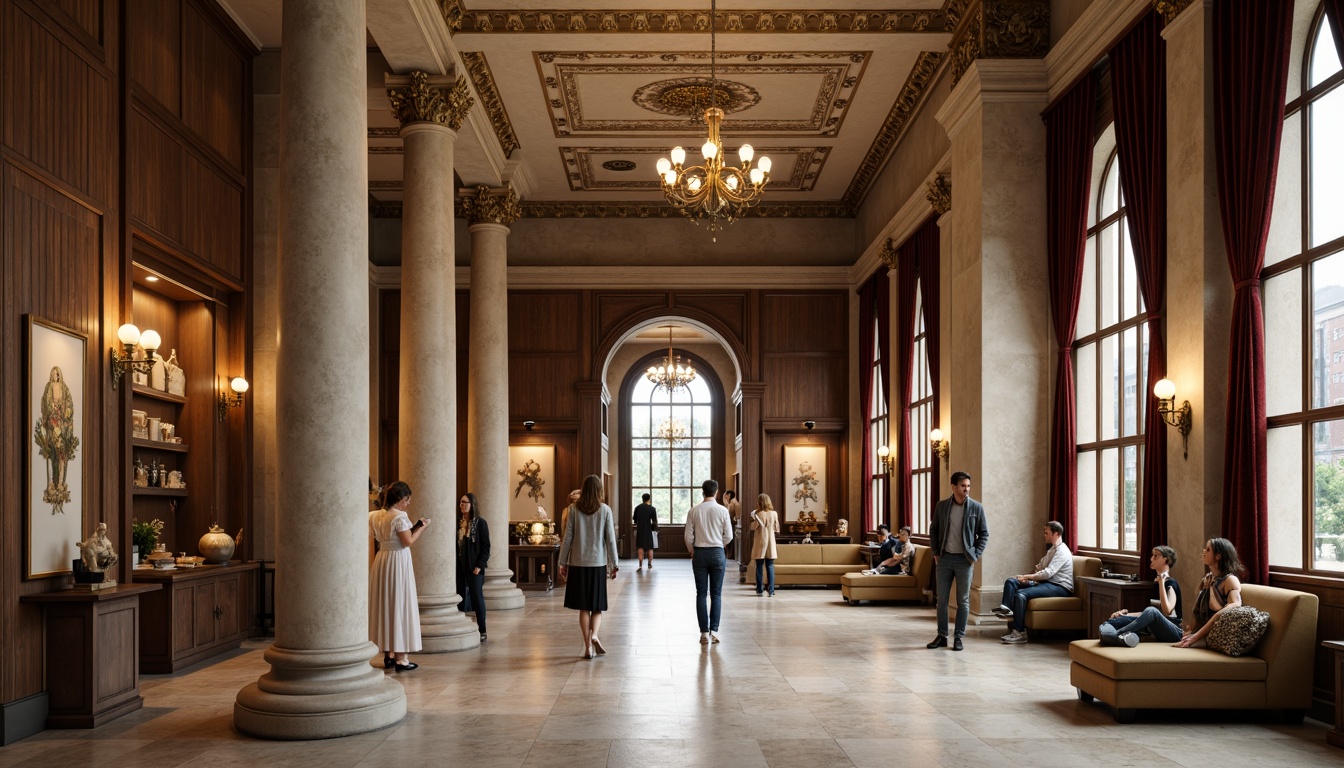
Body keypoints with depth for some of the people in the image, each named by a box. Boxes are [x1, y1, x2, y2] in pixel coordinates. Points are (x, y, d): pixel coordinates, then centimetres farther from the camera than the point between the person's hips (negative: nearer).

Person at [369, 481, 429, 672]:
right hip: (398, 560, -8)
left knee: (385, 604, 13)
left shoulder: (378, 516, 9)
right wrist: (422, 527, -3)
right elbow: (408, 541, -17)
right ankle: (401, 659, 0)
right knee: (400, 605, -2)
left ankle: (388, 655, 20)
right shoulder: (400, 517, -15)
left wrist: (415, 526, 15)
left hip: (381, 560, 8)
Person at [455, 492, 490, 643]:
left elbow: (486, 547, -6)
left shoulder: (480, 523, -4)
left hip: (474, 567, -4)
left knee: (476, 597, 0)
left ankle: (482, 630, 7)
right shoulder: (458, 524, 8)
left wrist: (479, 565, -14)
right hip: (459, 567, 4)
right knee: (460, 597, 5)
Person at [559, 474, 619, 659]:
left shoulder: (574, 509, -2)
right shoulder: (605, 510, -4)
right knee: (597, 605, 12)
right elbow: (610, 539, -3)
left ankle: (588, 646, 8)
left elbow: (568, 537, -2)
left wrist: (563, 562, 6)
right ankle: (594, 635, -12)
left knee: (583, 607, 8)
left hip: (578, 563, 1)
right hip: (598, 562, -1)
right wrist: (614, 564, 5)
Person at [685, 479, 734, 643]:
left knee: (701, 594, 5)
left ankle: (704, 632, 3)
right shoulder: (722, 510, -5)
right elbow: (728, 536, -2)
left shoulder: (694, 510, -3)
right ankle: (714, 630, 0)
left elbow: (689, 536, -3)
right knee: (716, 594, 6)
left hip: (700, 553, 0)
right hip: (717, 553, 0)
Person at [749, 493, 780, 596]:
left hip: (760, 543, -2)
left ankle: (759, 590, 5)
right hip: (771, 542, 2)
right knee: (770, 567, 6)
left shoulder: (758, 514, -9)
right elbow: (777, 529, 4)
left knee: (759, 567, 4)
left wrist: (753, 519, 5)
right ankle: (771, 590, 2)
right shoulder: (774, 513, -2)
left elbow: (753, 527, -10)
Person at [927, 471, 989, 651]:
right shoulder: (941, 506, 2)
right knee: (942, 599, 6)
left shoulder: (976, 507, -3)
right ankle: (942, 636, 15)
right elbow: (933, 530, 10)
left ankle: (959, 638, 10)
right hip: (944, 558, 2)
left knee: (963, 601, 3)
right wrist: (935, 553, 3)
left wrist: (975, 556, -4)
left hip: (964, 559, -2)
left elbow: (984, 533, 2)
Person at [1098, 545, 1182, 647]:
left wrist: (1161, 582, -19)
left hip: (1174, 632, -8)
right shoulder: (1155, 582, 17)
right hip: (1158, 630, 8)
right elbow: (1148, 614, 18)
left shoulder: (1171, 583, -6)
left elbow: (1167, 611, -21)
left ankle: (1116, 634, -52)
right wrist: (1127, 614, 5)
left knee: (1151, 611, -36)